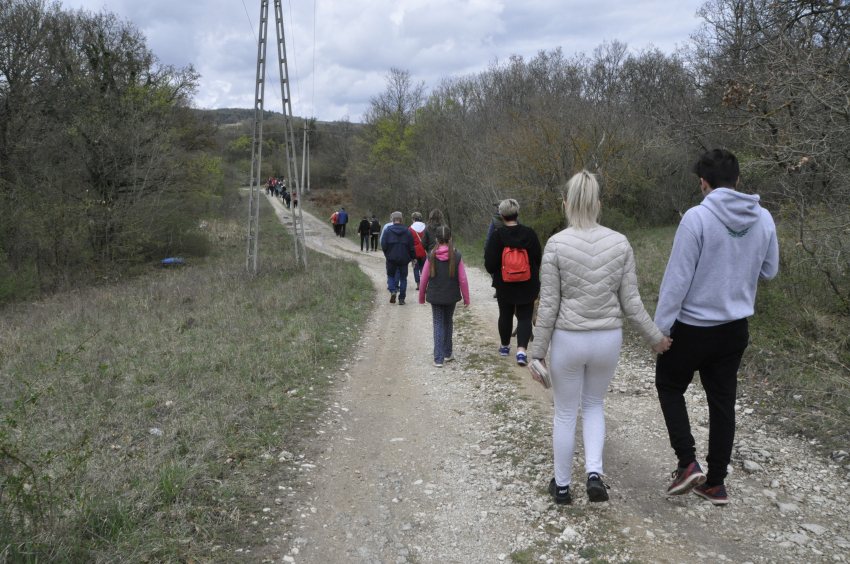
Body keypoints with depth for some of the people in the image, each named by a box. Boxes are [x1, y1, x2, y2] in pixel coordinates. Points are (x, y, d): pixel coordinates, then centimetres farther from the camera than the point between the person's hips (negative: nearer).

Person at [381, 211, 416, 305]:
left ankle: (393, 290, -8)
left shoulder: (387, 230, -5)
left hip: (391, 258, -1)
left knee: (390, 275, 17)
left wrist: (387, 254, 11)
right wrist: (413, 258, 12)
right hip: (404, 259, 1)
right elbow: (411, 247, 0)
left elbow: (383, 245, -7)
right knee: (403, 278, 9)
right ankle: (401, 299, 7)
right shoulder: (407, 231, 0)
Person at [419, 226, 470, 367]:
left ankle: (438, 359, 0)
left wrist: (421, 297, 11)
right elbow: (463, 280, -6)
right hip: (451, 296, 1)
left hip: (435, 297, -1)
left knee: (438, 325, 6)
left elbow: (424, 279, -3)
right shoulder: (457, 256, -9)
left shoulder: (431, 257, -9)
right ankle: (447, 354, 28)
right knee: (448, 323, 20)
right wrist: (466, 298, 5)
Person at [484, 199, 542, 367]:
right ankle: (521, 350, -10)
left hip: (504, 285, 0)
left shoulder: (498, 235, -12)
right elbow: (538, 258, 0)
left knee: (505, 315, 17)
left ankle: (505, 346, 33)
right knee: (525, 317, 5)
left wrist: (494, 271, 11)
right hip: (528, 286, 0)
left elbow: (490, 263, -12)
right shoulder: (529, 233, -8)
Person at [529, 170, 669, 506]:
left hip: (568, 339, -2)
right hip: (608, 339, 3)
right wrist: (655, 337, 13)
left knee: (565, 413, 15)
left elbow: (548, 305, -11)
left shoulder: (557, 244, -13)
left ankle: (562, 486, 29)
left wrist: (537, 352, -3)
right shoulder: (620, 243, -5)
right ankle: (594, 473, 8)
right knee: (593, 405, 25)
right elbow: (630, 303, -2)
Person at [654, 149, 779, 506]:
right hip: (735, 328, 5)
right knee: (722, 402, 14)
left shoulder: (697, 218, -19)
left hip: (692, 327, -5)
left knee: (670, 386, 16)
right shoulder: (763, 219, -1)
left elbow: (678, 278, -18)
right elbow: (769, 272, 11)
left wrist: (661, 326, -12)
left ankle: (688, 464, 5)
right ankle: (716, 483, 22)